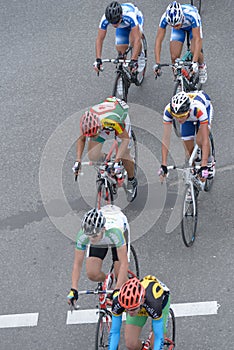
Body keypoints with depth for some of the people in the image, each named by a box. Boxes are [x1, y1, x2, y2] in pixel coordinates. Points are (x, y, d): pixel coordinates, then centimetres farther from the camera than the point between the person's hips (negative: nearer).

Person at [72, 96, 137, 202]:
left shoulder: (112, 121, -47)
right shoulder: (85, 121, -34)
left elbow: (125, 139, -34)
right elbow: (81, 139, -15)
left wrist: (117, 160, -43)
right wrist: (78, 161, -23)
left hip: (121, 117, -3)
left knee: (124, 156, -5)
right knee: (92, 155, -9)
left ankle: (132, 181, 24)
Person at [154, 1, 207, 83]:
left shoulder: (191, 15, -44)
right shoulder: (165, 18, -38)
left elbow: (197, 39, -44)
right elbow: (158, 40, -34)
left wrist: (195, 62, -52)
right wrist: (157, 63, -42)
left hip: (193, 25, -2)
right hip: (179, 30, 2)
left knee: (195, 51, -23)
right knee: (174, 57, -14)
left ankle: (202, 67, 10)